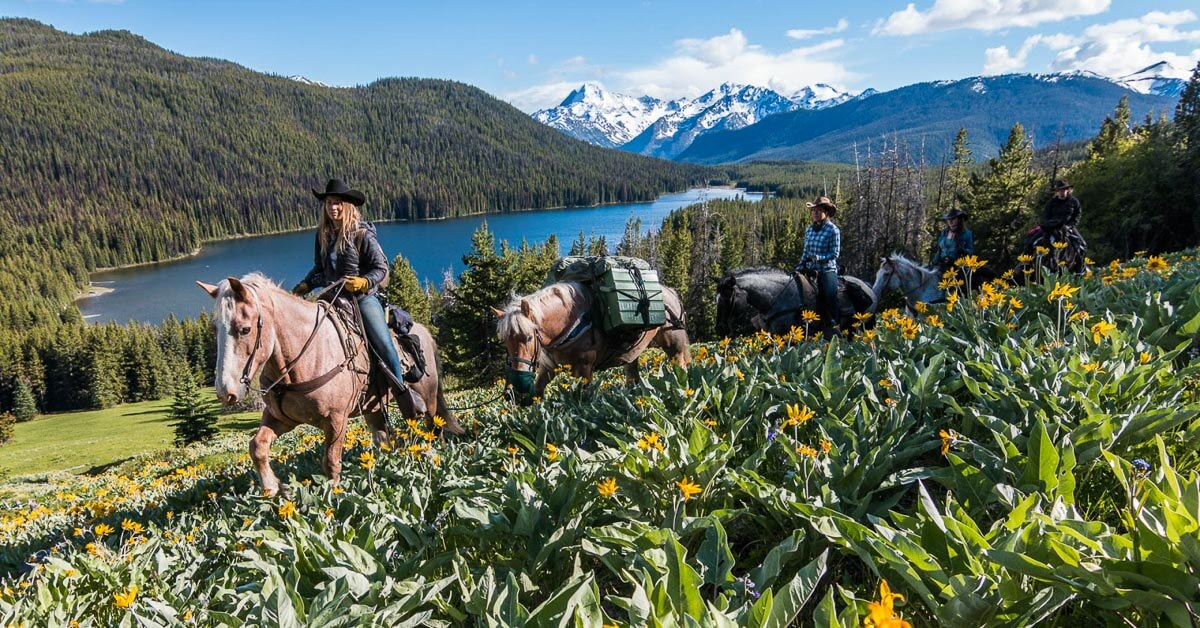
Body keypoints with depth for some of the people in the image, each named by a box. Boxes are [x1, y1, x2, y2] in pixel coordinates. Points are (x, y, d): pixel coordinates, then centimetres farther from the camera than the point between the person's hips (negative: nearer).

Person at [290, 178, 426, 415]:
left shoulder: (363, 234, -7)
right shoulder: (323, 235, 9)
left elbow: (381, 268, -8)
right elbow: (319, 269, 19)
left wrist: (364, 282, -25)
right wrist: (304, 286, 3)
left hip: (363, 297, -5)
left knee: (383, 343, -13)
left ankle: (401, 387, 2)